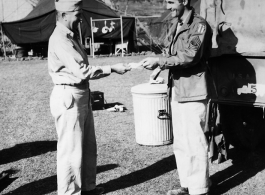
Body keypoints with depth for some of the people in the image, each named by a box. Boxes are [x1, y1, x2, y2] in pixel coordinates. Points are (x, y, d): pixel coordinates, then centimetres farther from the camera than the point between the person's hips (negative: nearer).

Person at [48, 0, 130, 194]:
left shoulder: (71, 36, 14)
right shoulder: (60, 40, -17)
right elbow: (82, 71, -24)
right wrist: (112, 69, -19)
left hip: (82, 96, 10)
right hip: (68, 98, -10)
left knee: (88, 147, 17)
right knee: (71, 150, -1)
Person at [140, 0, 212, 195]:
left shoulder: (199, 25, -11)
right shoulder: (176, 25, 15)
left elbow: (190, 56, -20)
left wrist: (159, 61, -21)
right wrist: (161, 67, 4)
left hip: (192, 92, -9)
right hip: (177, 91, 9)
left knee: (195, 143, -4)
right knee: (180, 143, 14)